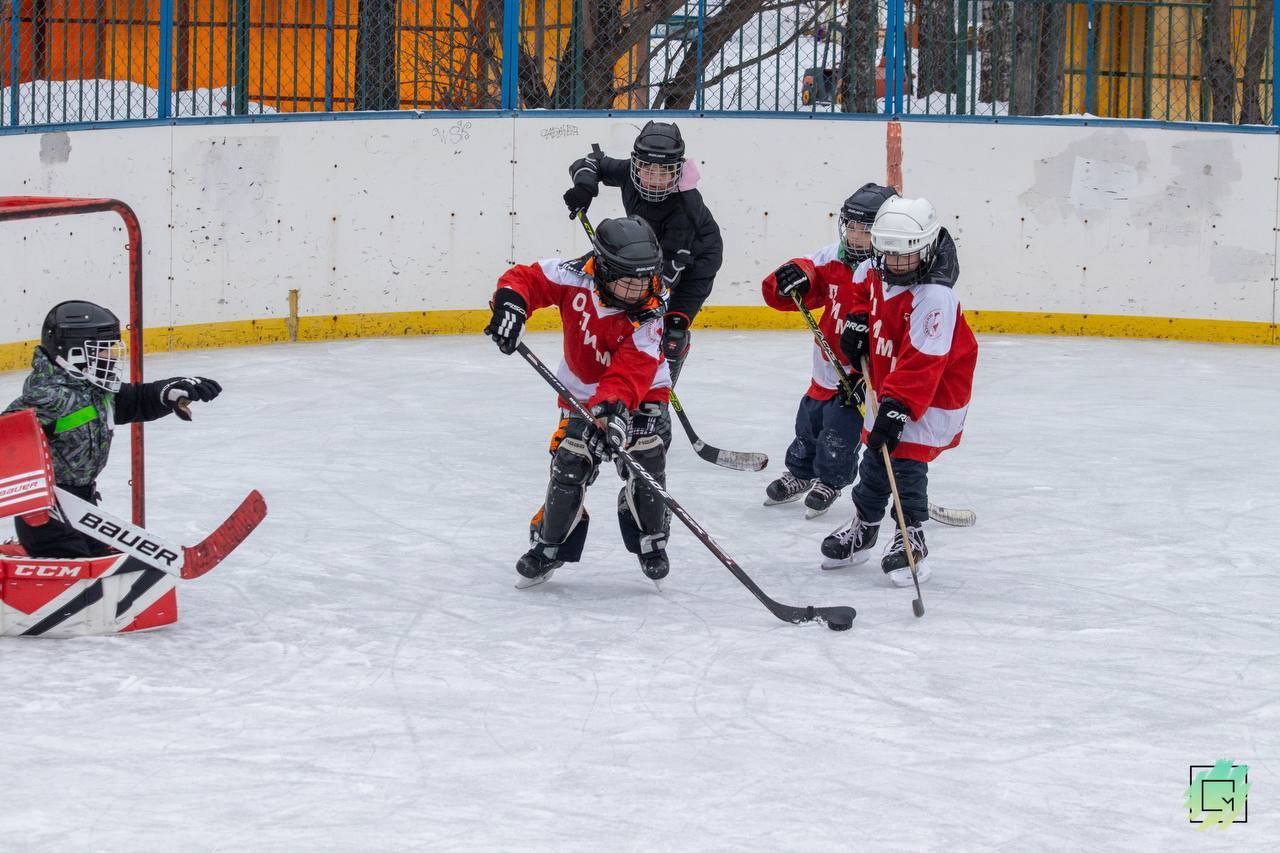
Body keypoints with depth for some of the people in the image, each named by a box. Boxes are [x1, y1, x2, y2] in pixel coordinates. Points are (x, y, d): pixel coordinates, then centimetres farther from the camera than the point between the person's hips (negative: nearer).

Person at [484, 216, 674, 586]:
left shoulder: (647, 317, -27)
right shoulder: (576, 278, -22)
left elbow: (631, 372, -37)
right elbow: (527, 278, -14)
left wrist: (613, 406, -53)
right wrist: (510, 303, -35)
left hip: (643, 392, -2)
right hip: (583, 390, 2)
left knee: (646, 463, -15)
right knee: (569, 465, -8)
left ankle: (650, 541, 9)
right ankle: (549, 544, 11)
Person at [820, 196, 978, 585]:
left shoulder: (934, 297, -32)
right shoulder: (881, 274, -6)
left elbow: (923, 361, -37)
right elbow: (865, 293, 22)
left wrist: (898, 406, -41)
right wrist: (858, 320, 3)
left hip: (933, 396, -8)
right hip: (886, 386, 8)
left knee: (907, 462, -13)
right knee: (875, 458, 18)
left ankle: (911, 541, 0)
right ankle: (862, 528, 36)